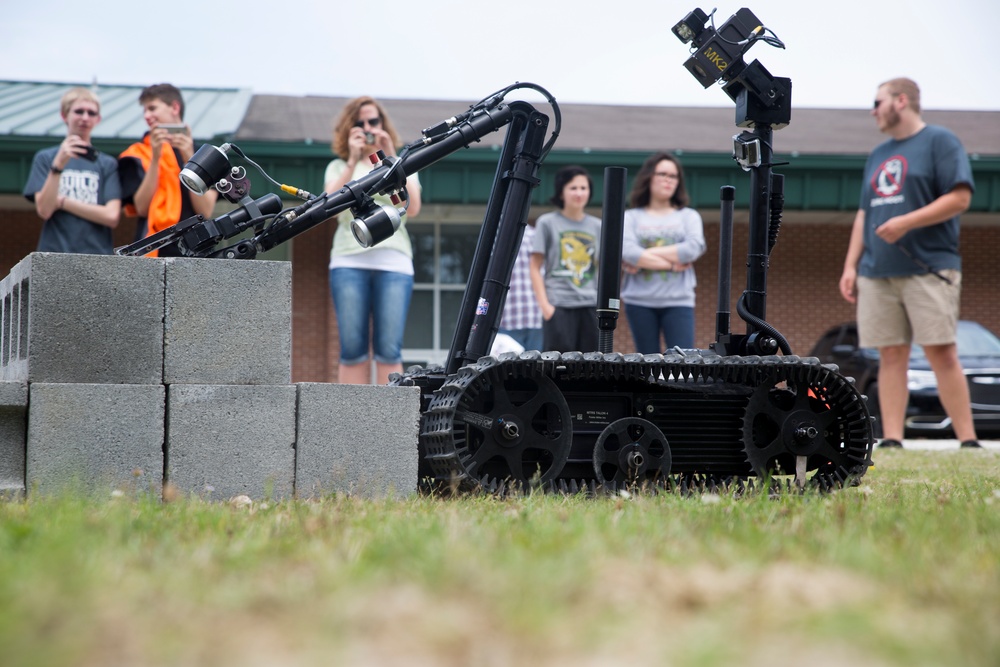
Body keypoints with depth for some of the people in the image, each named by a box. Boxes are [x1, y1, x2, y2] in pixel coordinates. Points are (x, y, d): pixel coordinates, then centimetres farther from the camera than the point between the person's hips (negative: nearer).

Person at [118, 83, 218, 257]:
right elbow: (142, 208, -3)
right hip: (156, 251, -1)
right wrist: (155, 158, -9)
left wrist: (189, 158, -8)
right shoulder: (138, 155, 9)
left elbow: (206, 210, -1)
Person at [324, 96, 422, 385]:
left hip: (393, 262, 0)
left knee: (389, 350, -9)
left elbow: (412, 208, 0)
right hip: (349, 261, 0)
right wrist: (353, 162, -8)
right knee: (353, 350, -7)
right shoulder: (339, 167, 18)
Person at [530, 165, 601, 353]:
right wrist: (544, 305, -7)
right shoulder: (547, 223, 5)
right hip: (559, 306, -3)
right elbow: (535, 268, 3)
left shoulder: (597, 226, 14)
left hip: (591, 306, 3)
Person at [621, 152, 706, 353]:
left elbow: (694, 248, -9)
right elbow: (627, 252, -11)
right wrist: (672, 264, -12)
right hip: (640, 302, 0)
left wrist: (645, 256, -10)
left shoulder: (688, 216, 11)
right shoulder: (631, 217, 7)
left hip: (679, 302, 0)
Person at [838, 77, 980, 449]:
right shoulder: (877, 156, 22)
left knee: (941, 353, -9)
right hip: (877, 274, 6)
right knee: (890, 357, 2)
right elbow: (864, 214, 24)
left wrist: (906, 222, -17)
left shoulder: (939, 141, 1)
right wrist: (851, 265, 14)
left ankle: (968, 441, -7)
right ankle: (891, 441, 2)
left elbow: (960, 198, -9)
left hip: (928, 269, -6)